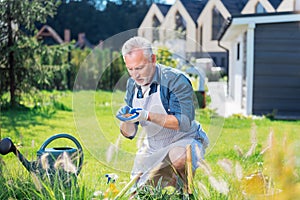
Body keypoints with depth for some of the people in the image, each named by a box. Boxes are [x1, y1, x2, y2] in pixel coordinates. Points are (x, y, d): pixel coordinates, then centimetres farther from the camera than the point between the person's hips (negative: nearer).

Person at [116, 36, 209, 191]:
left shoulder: (175, 80, -20)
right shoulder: (132, 84, 1)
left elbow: (184, 122, -29)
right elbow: (129, 133, 2)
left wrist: (148, 116, -37)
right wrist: (127, 119, -22)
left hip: (184, 140, -6)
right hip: (152, 147, 6)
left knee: (178, 157, -39)